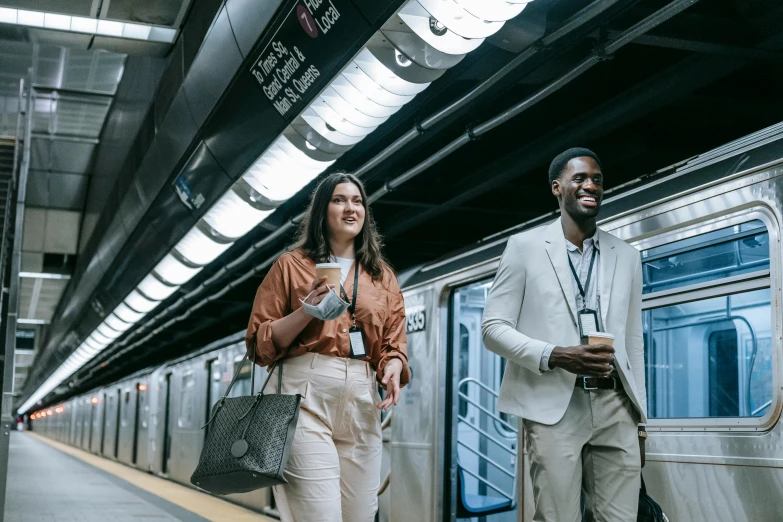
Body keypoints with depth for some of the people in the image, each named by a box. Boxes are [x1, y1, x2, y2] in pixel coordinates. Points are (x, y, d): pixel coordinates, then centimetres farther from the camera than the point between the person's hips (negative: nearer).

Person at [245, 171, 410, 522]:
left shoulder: (382, 276, 18)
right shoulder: (292, 265, 8)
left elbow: (394, 343, 14)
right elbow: (260, 342, 4)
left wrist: (392, 371, -8)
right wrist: (307, 312, -11)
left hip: (362, 400, 4)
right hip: (305, 394, -4)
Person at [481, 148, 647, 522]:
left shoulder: (626, 256, 14)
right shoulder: (525, 246, 3)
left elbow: (633, 342, 16)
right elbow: (493, 328, -1)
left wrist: (639, 419, 12)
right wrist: (555, 356, -17)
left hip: (615, 406, 3)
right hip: (555, 406, -3)